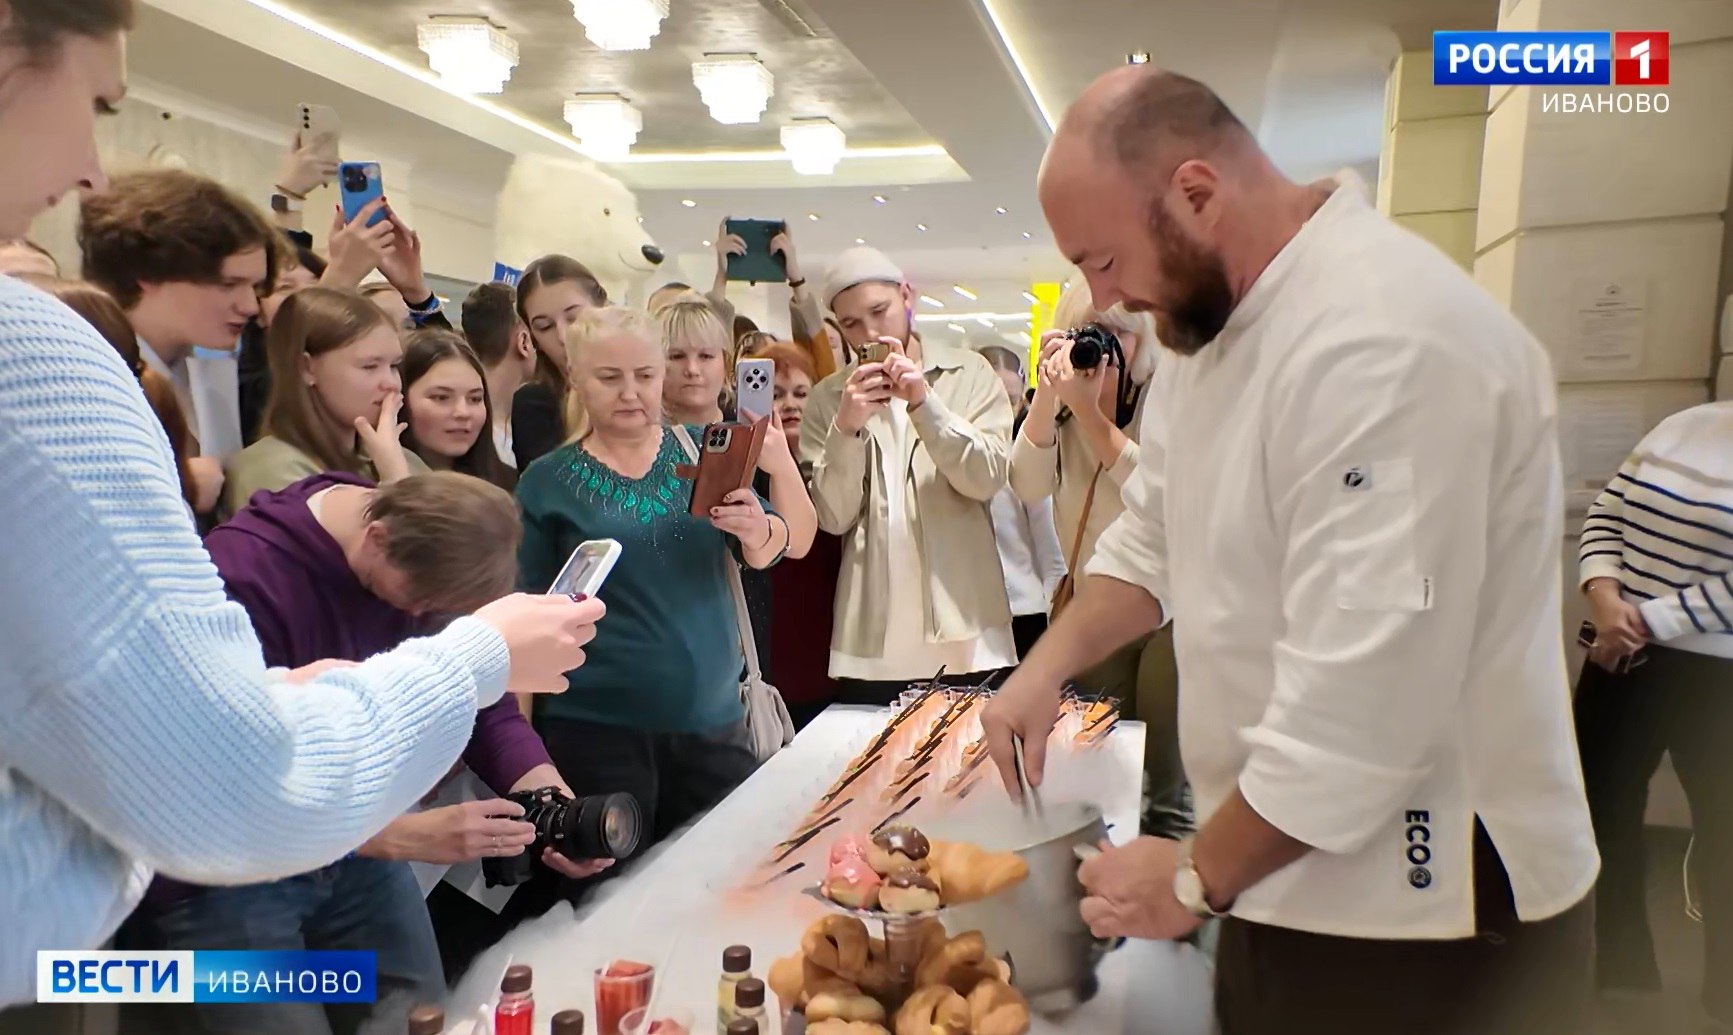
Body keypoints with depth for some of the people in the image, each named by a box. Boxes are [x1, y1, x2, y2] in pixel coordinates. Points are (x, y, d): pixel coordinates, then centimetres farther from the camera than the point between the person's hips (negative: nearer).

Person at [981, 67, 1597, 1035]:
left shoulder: (1386, 342, -28)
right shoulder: (1221, 315, 3)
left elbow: (1359, 707, -29)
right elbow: (1155, 537, 11)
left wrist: (1199, 877, -17)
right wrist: (1047, 668, -2)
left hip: (1423, 917, -8)